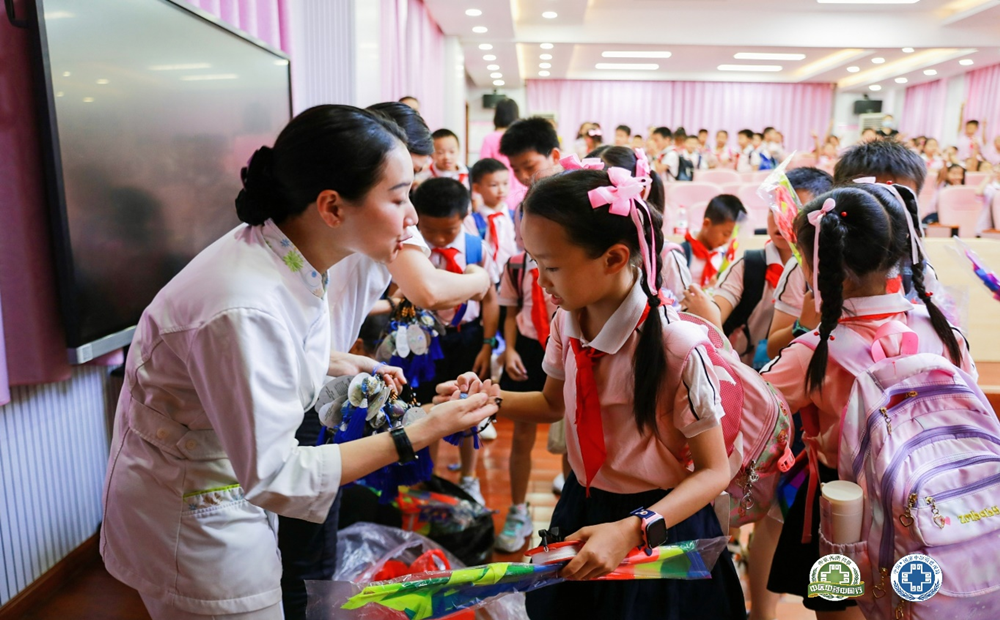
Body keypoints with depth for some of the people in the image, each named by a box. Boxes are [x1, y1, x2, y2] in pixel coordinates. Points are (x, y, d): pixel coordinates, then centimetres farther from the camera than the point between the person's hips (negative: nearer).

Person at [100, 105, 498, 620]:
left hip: (239, 478, 8)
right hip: (190, 516, -7)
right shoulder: (243, 307, -35)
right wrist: (418, 434, -28)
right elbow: (273, 477, -28)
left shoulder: (282, 250, -9)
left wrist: (337, 362, 1)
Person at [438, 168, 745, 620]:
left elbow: (714, 472, -18)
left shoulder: (677, 347, -28)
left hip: (656, 525, -5)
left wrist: (630, 530, -31)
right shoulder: (568, 324, -10)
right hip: (581, 511, 6)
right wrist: (489, 398, -9)